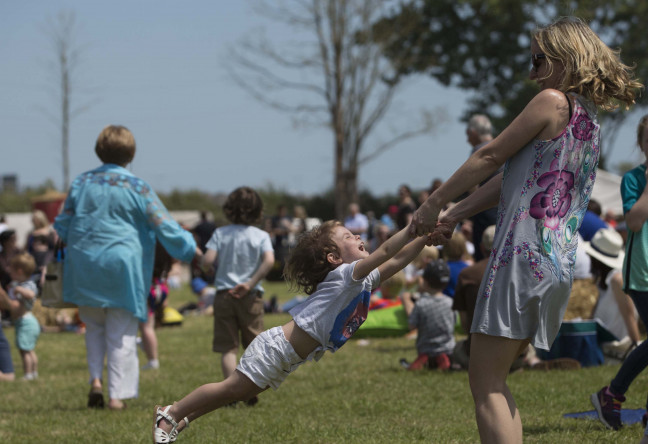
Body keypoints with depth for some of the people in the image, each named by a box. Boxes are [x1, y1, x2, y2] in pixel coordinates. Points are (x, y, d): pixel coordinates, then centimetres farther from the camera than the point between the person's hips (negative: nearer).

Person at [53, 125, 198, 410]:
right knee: (122, 334, 4)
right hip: (122, 268, -3)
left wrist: (76, 245, 29)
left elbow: (62, 226, 9)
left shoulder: (82, 183, 2)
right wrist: (188, 248, 10)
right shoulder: (138, 188, -7)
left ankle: (96, 379, 2)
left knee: (94, 325, 20)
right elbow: (164, 226, -4)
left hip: (85, 267, 3)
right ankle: (117, 394, 1)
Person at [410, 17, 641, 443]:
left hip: (524, 253, -9)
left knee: (486, 384, -7)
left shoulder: (553, 101, -7)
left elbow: (490, 157, -3)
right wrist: (456, 215, 16)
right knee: (494, 382, 16)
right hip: (558, 266, 9)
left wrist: (433, 204, 6)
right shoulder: (590, 121, 19)